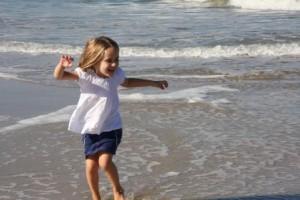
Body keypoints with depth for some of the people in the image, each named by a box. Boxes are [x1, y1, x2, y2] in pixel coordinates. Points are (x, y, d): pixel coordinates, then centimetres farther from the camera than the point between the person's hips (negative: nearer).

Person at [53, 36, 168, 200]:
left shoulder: (116, 74, -7)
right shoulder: (84, 74, -16)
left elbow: (128, 82, 17)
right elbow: (58, 76, -27)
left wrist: (154, 83, 23)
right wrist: (62, 65, -50)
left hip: (111, 128, 0)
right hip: (90, 130, 0)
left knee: (104, 162, -17)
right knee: (90, 166, 3)